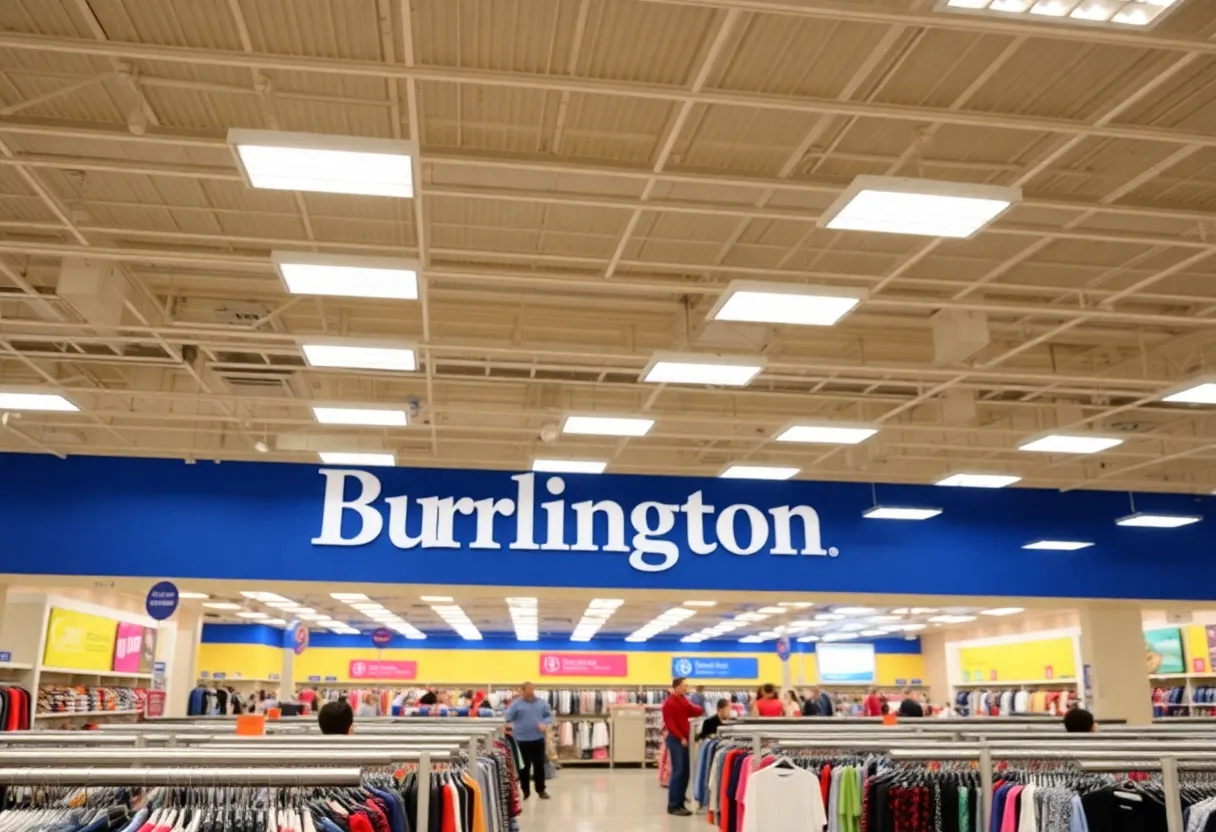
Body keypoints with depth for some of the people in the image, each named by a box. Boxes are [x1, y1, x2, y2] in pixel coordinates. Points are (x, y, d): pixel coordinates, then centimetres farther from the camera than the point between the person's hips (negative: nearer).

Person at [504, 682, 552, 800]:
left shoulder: (542, 702, 4)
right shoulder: (516, 703, -6)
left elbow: (550, 716, 10)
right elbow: (507, 718, -8)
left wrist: (545, 723, -10)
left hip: (538, 738, 2)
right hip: (522, 739, -2)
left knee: (539, 765, 9)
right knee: (524, 766, 7)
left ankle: (541, 790, 22)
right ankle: (525, 791, 21)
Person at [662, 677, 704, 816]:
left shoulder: (683, 700, 15)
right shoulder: (669, 703, -11)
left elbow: (696, 712, 12)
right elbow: (669, 724, -16)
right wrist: (681, 737, -18)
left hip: (684, 739, 8)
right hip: (675, 740, -8)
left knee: (685, 772, 8)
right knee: (678, 772, -9)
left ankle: (680, 803, 15)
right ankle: (673, 806, -3)